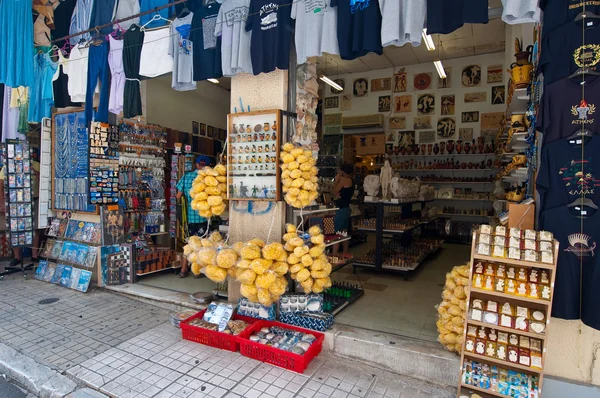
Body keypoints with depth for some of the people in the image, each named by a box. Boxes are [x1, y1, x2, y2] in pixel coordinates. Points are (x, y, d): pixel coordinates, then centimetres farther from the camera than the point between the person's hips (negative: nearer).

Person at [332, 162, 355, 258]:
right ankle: (345, 254, 25)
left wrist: (336, 180, -2)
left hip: (341, 209, -10)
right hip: (346, 208, 10)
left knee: (336, 233, -8)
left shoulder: (344, 179, -14)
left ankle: (334, 255, -8)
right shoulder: (351, 180, 13)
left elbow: (334, 192, -9)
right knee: (345, 232, 16)